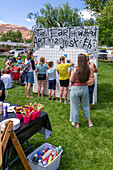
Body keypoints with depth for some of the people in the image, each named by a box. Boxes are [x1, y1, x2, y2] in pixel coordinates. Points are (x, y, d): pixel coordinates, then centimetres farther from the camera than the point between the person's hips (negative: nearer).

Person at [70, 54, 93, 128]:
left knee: (75, 106, 11)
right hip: (85, 88, 4)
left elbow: (71, 80, -10)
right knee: (85, 105, 22)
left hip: (76, 88, -4)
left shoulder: (75, 69, -16)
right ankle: (89, 121, 27)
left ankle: (76, 123, 22)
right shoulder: (88, 69, -3)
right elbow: (87, 78, 7)